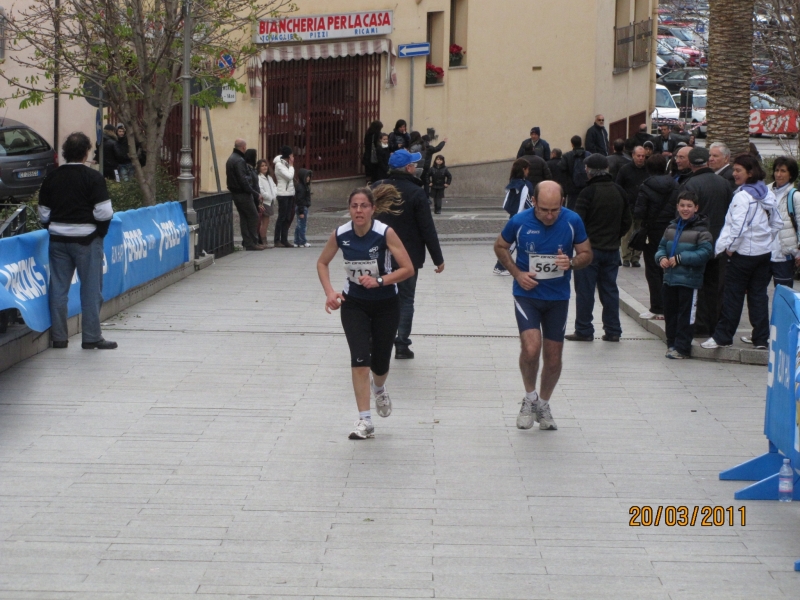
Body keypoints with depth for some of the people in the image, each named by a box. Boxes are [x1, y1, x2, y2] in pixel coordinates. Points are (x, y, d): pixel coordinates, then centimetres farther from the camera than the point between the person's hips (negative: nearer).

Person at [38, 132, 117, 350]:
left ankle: (58, 337, 11)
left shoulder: (51, 178, 5)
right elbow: (104, 213, -13)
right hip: (86, 239, -4)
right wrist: (100, 233, 3)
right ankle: (91, 337, 3)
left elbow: (44, 214, 7)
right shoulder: (93, 177, -10)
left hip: (58, 240, 4)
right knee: (91, 289, 3)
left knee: (58, 289, 9)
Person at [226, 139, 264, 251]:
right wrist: (255, 193, -16)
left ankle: (247, 242, 14)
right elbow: (243, 180, -22)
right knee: (253, 216, -4)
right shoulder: (239, 161, -17)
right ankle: (252, 242, -3)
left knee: (244, 217, 12)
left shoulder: (231, 159, 15)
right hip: (243, 194, -10)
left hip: (235, 193, 10)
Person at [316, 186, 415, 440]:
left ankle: (379, 389, 46)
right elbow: (322, 263, 5)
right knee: (359, 359, -14)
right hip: (354, 304, 1)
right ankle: (364, 421, -8)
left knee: (379, 363, 8)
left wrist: (379, 281, -28)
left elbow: (408, 269, -18)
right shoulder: (340, 235, -12)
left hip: (385, 305, -1)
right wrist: (330, 292, -9)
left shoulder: (385, 233, -20)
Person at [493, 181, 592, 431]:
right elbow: (500, 246, 6)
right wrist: (517, 273, -8)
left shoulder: (572, 221, -10)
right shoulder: (519, 222, -12)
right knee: (531, 348, -20)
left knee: (553, 357, 8)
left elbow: (586, 254, 2)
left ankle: (544, 405, 31)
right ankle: (530, 398, 5)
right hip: (527, 294, -2)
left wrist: (572, 262, -21)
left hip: (558, 297, 2)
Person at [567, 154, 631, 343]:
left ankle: (584, 330, 4)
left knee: (585, 291, 2)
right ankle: (612, 331, 12)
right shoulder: (619, 192, 5)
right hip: (612, 249, 6)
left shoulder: (588, 192, -15)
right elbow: (627, 221, 10)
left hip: (590, 249, -6)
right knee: (609, 290, 11)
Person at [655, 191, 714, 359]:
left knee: (685, 315, -3)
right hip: (669, 279, 6)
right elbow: (662, 247, 18)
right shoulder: (671, 228, 13)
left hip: (689, 280, -6)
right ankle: (672, 344, 22)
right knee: (670, 313, 12)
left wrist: (680, 259, -18)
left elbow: (705, 253, -15)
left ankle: (682, 348, 2)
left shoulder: (701, 230, -7)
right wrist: (661, 257, -6)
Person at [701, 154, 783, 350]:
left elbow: (738, 226, -22)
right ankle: (761, 338, 8)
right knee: (759, 294, 9)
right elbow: (777, 223, 13)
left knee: (733, 294, 1)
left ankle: (723, 336, 6)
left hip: (743, 253, -7)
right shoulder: (768, 194, 8)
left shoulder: (743, 196, -17)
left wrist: (730, 247, -11)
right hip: (764, 252, 7)